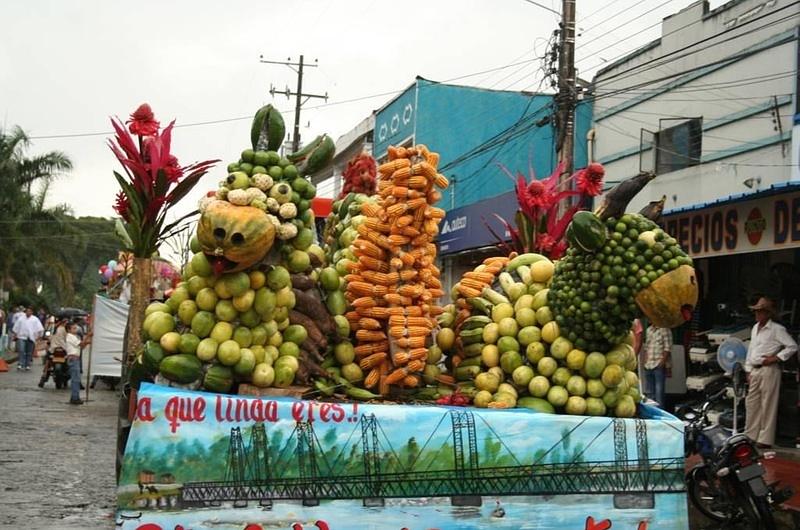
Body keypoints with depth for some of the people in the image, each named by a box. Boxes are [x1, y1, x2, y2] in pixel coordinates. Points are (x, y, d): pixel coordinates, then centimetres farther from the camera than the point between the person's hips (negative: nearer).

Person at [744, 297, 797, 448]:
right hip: (755, 371, 8)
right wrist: (748, 370, 15)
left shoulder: (777, 329, -9)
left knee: (767, 405, -3)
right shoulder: (755, 328, 14)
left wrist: (775, 358, -14)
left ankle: (765, 439, 2)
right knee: (751, 403, 11)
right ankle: (750, 435, 21)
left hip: (769, 370, -8)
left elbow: (792, 346, -11)